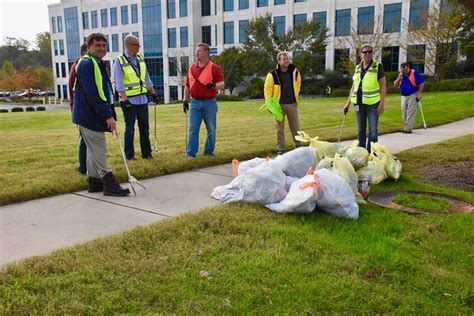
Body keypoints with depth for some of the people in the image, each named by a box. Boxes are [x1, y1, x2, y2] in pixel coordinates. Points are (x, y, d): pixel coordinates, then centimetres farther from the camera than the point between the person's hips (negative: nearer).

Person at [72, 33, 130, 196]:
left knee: (94, 149, 14)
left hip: (95, 115, 10)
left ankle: (94, 182, 22)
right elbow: (92, 94, -24)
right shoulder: (86, 63, -16)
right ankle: (109, 184, -2)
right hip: (89, 116, -10)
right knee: (99, 150, -6)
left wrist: (108, 113, 17)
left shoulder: (98, 64, 16)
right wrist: (108, 115, -23)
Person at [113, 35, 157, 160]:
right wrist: (125, 99, -22)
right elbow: (119, 84, -14)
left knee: (145, 128, 10)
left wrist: (153, 92, 17)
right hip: (129, 101, -6)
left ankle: (146, 153, 20)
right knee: (130, 129, 1)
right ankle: (129, 155, 11)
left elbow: (146, 78, 18)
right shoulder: (119, 62, -9)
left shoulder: (140, 58, 9)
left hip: (142, 99, 6)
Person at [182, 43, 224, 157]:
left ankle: (209, 151, 17)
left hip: (210, 102, -3)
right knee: (193, 129, 0)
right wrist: (185, 100, 11)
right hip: (195, 102, 3)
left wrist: (214, 85, -27)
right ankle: (190, 153, 4)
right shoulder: (191, 68, 11)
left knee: (211, 129, 4)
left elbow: (222, 84, -7)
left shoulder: (214, 68, -2)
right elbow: (187, 85, 15)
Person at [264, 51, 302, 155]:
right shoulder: (273, 74, -8)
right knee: (279, 128, 5)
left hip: (292, 104, 3)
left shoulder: (295, 72, 3)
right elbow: (267, 89, -4)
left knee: (295, 127, 9)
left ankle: (299, 146, 21)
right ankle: (281, 148, 13)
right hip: (279, 105, -2)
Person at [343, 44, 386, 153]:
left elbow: (383, 86, -4)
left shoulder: (377, 66, -1)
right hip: (359, 103, 5)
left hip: (373, 103, -4)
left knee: (373, 130, -3)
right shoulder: (357, 68, 12)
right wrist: (348, 103, 13)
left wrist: (382, 103, -13)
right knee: (360, 130, 10)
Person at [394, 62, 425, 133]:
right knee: (404, 112, 9)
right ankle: (406, 127, 20)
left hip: (413, 95, -7)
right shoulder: (401, 75, 9)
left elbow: (421, 83, -10)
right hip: (404, 96, 7)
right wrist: (399, 78, -10)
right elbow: (395, 85, 5)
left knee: (411, 113, -9)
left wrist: (419, 93, -15)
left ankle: (408, 128, -10)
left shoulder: (414, 73, -9)